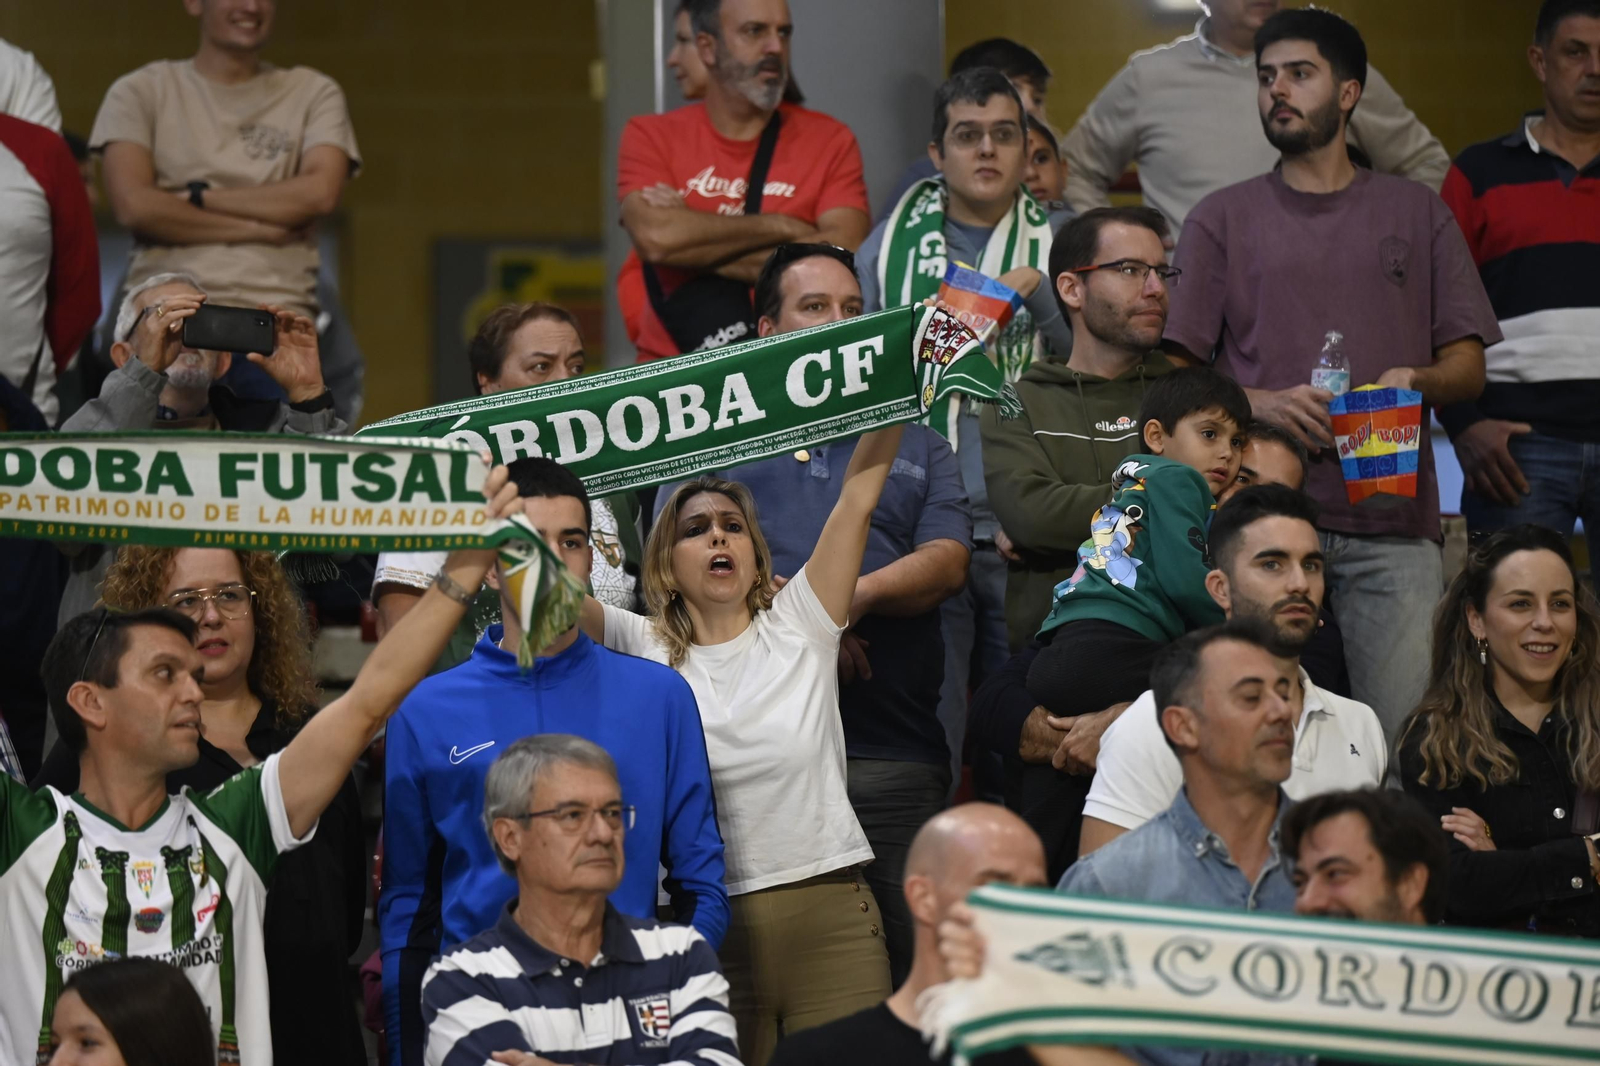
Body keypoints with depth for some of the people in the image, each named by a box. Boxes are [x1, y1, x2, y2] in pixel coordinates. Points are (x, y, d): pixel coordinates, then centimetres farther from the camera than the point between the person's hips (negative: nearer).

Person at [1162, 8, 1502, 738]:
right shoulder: (1222, 219, 15)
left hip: (1394, 520, 0)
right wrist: (1260, 404, -10)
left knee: (1402, 731, -10)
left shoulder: (1417, 213, 18)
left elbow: (1469, 367, 14)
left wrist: (1416, 382, -8)